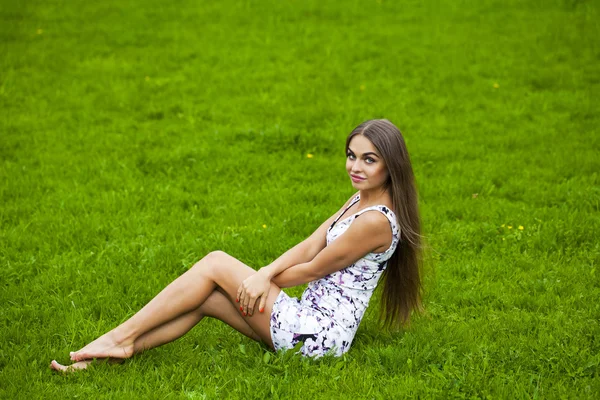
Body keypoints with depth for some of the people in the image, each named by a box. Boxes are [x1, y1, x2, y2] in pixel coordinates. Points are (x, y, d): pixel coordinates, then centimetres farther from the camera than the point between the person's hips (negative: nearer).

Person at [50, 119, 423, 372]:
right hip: (313, 319, 9)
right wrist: (261, 276, -12)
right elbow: (309, 247, 4)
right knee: (205, 298, -3)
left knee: (215, 264, -8)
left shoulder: (375, 221, -19)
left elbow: (313, 269, -12)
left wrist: (264, 280, 4)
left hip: (319, 333, -9)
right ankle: (103, 357, -4)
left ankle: (122, 337, -3)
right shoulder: (360, 200, 11)